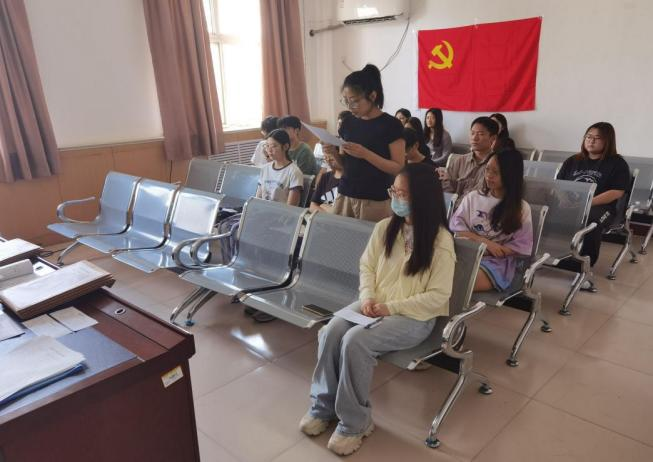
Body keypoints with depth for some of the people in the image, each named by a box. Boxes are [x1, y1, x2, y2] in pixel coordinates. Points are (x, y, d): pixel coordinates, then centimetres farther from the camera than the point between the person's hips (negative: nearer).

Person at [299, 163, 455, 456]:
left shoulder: (441, 240, -12)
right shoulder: (385, 227, 4)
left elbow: (438, 296, -14)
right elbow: (367, 266, 10)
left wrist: (391, 307, -18)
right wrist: (368, 298, -10)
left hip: (414, 317, -5)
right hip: (374, 306, 6)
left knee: (355, 341, -29)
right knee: (330, 332, -21)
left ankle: (355, 421, -8)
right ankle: (323, 405, -1)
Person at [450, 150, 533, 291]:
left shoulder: (521, 208, 4)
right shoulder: (473, 197, 11)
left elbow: (521, 246, 1)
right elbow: (457, 226, 5)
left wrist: (491, 250, -10)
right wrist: (484, 242, -9)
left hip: (498, 262, -2)